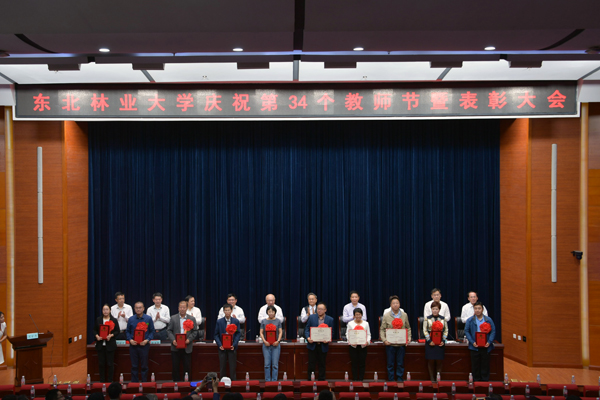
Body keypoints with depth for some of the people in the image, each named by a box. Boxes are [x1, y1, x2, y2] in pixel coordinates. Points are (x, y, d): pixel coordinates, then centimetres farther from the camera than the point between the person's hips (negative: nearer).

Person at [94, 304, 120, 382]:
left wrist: (111, 335, -16)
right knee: (101, 363, 6)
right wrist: (97, 336, -9)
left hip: (110, 345, -2)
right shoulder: (98, 319, 7)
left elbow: (118, 331, 1)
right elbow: (95, 330, 11)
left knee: (110, 363, 2)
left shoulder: (114, 320, 0)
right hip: (100, 344, 2)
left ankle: (110, 381, 12)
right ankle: (102, 381, 18)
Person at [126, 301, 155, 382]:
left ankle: (144, 383, 13)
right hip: (133, 345, 2)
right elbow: (127, 331, 11)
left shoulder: (148, 319, 0)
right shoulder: (131, 319, 5)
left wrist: (147, 340, -12)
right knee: (134, 366, 6)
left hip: (144, 345, -2)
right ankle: (134, 383, 17)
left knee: (144, 366, 3)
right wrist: (130, 340, -7)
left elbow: (152, 331, 2)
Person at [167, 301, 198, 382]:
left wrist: (189, 339, -13)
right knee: (175, 366, 3)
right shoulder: (173, 318, 6)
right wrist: (172, 340, -12)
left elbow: (195, 331, 3)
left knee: (187, 367, 2)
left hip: (187, 347, 0)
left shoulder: (192, 319, 6)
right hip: (176, 346, 0)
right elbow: (169, 330, 3)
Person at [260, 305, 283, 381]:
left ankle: (274, 381, 7)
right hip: (266, 345, 1)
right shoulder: (264, 321, 6)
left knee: (275, 364, -1)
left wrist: (278, 341, -11)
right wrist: (264, 341, -9)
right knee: (267, 364, 1)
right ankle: (267, 381, 10)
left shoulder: (278, 321, 5)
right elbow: (261, 332, 5)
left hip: (275, 344, 0)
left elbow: (280, 332, 4)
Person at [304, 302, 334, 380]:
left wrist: (328, 339, -15)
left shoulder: (330, 320, 2)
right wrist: (308, 338, -15)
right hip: (312, 344, 0)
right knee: (311, 363, 4)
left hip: (323, 346, 0)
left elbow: (331, 332, 5)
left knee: (322, 364, 8)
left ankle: (321, 380, 18)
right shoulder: (311, 317, 3)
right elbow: (307, 329, 3)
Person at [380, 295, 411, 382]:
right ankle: (391, 380, 17)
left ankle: (400, 380, 20)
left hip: (401, 344, 1)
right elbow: (382, 329, 1)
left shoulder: (404, 315, 5)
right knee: (390, 364, 6)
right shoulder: (386, 316, 0)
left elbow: (408, 328, 10)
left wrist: (409, 338, -3)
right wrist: (384, 340, -11)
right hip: (390, 344, -1)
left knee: (400, 364, 8)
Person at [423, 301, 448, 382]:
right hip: (430, 342, -1)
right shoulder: (427, 319, 4)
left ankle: (438, 379, 9)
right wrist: (429, 341, -9)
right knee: (431, 361, -1)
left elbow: (446, 330, 8)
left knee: (439, 361, 0)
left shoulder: (443, 319, 8)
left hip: (440, 343, 1)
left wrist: (443, 341, -5)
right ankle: (432, 379, 7)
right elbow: (425, 330, 1)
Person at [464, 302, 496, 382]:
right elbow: (466, 331, 1)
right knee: (475, 365, 6)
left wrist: (489, 342, -12)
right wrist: (472, 342, -12)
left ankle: (485, 381, 16)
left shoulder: (488, 320, 3)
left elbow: (493, 331, 1)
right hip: (475, 346, 0)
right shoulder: (470, 320, 3)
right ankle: (476, 381, 16)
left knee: (485, 365, 6)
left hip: (485, 346, 0)